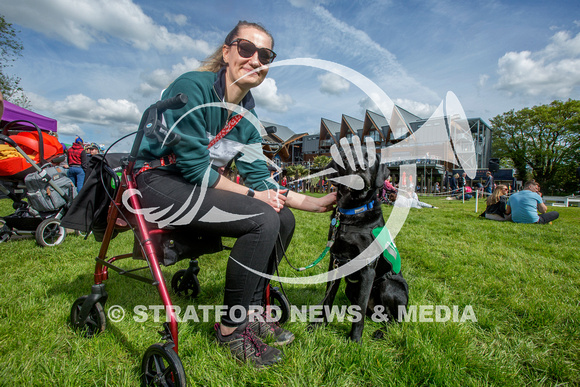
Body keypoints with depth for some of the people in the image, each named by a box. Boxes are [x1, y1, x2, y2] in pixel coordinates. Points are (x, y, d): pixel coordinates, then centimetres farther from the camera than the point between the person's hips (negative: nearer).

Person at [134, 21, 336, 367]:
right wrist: (251, 194, -17)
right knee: (263, 219, -25)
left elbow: (259, 177, 2)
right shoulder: (193, 87, -16)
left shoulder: (247, 116, 5)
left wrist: (315, 203, -3)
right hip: (159, 182, -7)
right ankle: (231, 327, -6)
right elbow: (195, 167, -21)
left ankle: (251, 311, 9)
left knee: (284, 219, -4)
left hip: (197, 184, 8)